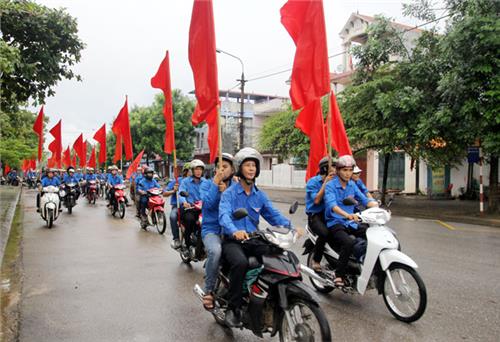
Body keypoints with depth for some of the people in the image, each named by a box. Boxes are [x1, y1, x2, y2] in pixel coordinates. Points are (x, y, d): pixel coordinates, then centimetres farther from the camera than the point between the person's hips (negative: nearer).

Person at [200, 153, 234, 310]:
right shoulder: (207, 184, 6)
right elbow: (208, 204, -13)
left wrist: (226, 192, -11)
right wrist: (216, 182, -11)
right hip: (212, 230, -2)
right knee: (215, 251, -36)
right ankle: (209, 291, -16)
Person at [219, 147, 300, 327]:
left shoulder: (260, 195, 13)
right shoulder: (229, 193, -3)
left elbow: (274, 214, 4)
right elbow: (224, 216, -21)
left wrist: (290, 226, -17)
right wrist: (235, 231, -43)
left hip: (254, 240, 5)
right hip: (233, 241, -4)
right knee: (240, 262, -35)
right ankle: (233, 308, -19)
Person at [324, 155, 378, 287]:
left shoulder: (352, 185, 11)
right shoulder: (330, 186, -10)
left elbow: (364, 199, 3)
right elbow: (332, 204, -27)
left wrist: (378, 208, -18)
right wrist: (347, 215, -44)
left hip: (351, 223, 6)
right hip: (335, 223, -6)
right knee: (348, 243, -34)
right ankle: (338, 275, -21)